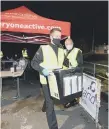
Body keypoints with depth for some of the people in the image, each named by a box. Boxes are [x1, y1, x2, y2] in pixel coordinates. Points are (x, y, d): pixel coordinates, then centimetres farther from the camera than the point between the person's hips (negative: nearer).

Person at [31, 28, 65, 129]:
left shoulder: (61, 50, 7)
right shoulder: (43, 48, -11)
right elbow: (34, 62, -10)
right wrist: (42, 70, -26)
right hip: (47, 80, -6)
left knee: (52, 99, 28)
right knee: (50, 104, -1)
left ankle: (45, 107, 60)